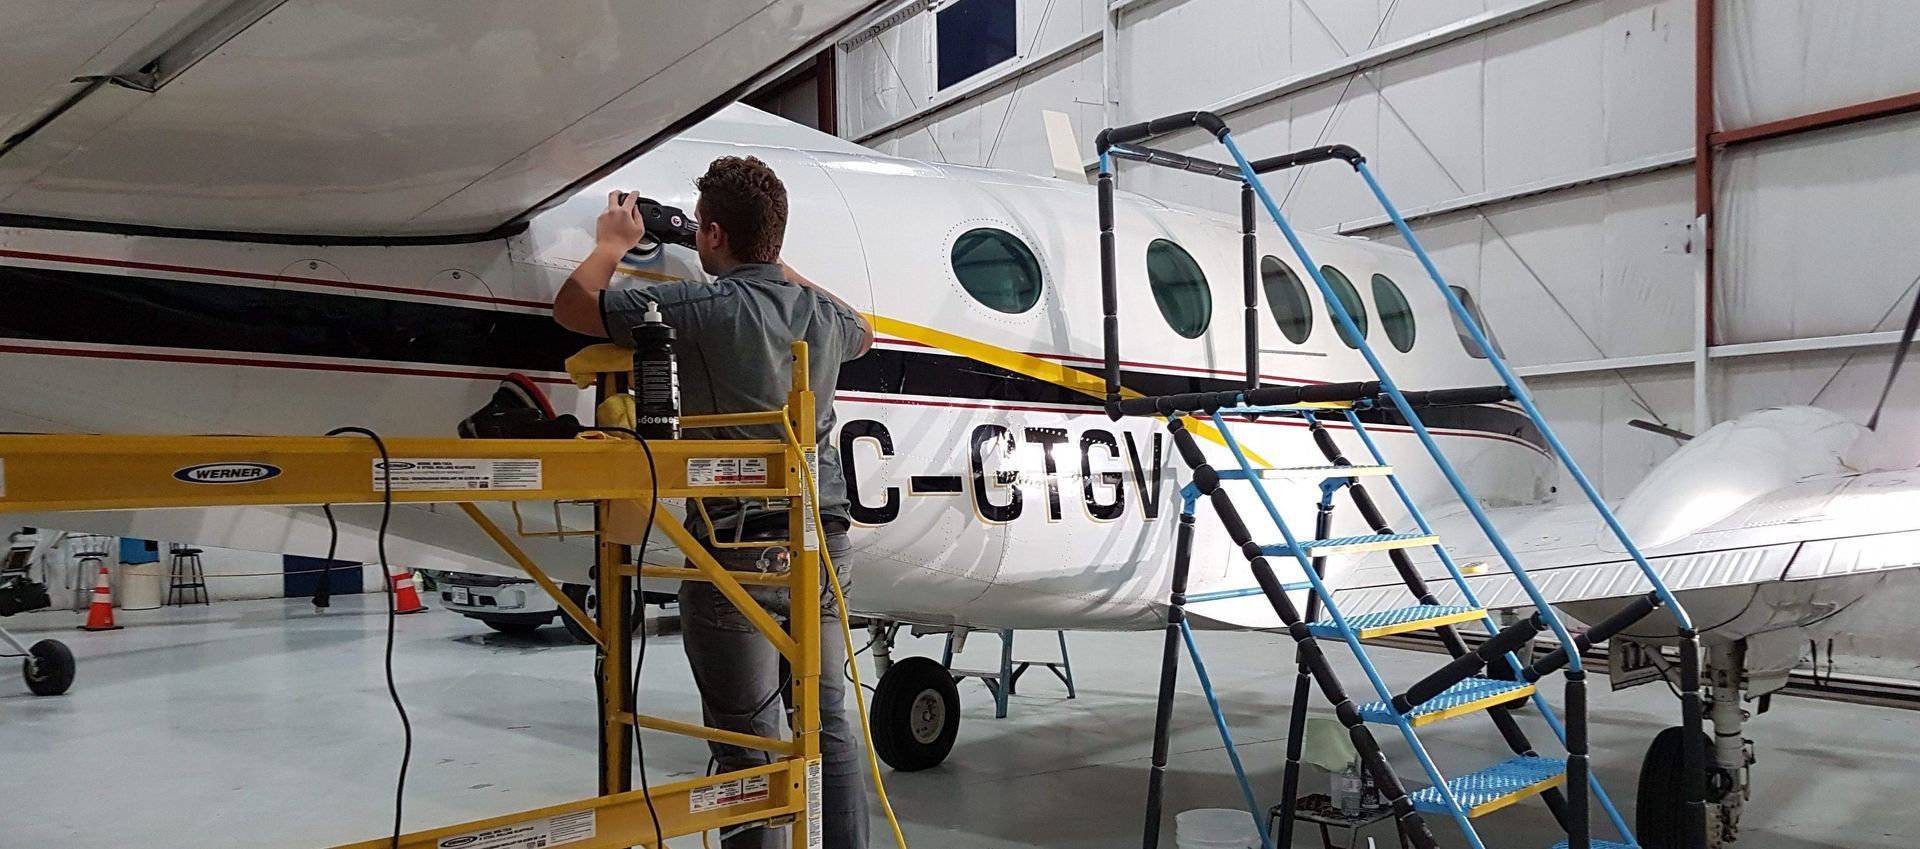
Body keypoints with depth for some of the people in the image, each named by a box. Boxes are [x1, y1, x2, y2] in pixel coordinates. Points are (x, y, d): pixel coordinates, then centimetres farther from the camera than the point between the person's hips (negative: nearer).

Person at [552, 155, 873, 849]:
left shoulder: (702, 306, -12)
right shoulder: (822, 313, 6)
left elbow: (572, 307, -2)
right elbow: (864, 332, 32)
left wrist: (613, 242, 16)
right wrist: (778, 269, 34)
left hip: (736, 546, -6)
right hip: (822, 541, 6)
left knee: (749, 742, 2)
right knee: (829, 725, 14)